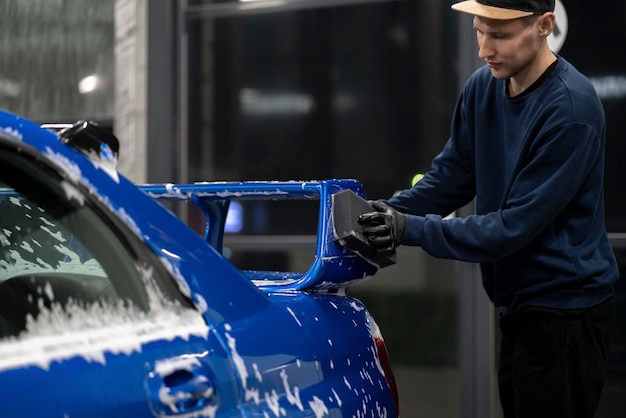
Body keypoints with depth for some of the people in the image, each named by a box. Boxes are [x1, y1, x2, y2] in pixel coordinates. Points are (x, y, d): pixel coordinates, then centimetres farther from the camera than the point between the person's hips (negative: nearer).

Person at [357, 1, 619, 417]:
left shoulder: (571, 109, -21)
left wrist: (412, 229, -23)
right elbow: (451, 176, 9)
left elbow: (517, 225, -21)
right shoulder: (483, 87, 3)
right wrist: (389, 212, -8)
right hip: (518, 305, 8)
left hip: (564, 311, -7)